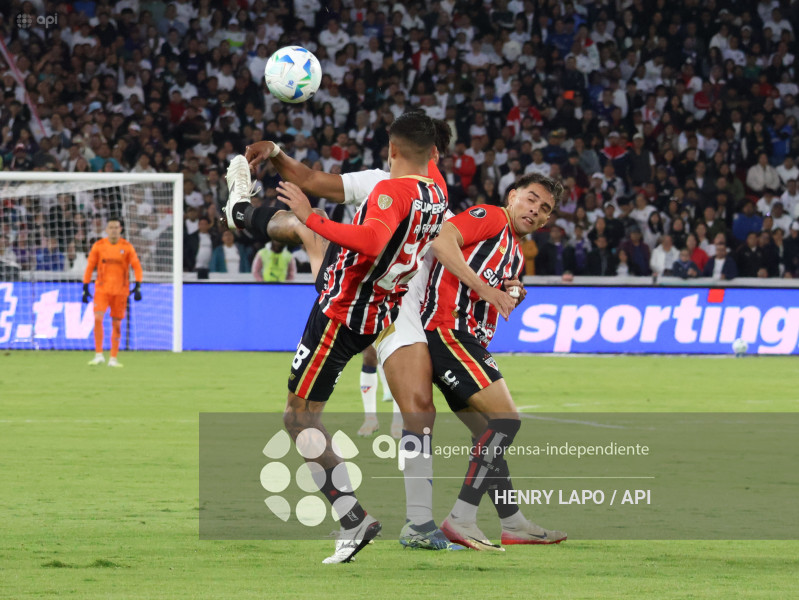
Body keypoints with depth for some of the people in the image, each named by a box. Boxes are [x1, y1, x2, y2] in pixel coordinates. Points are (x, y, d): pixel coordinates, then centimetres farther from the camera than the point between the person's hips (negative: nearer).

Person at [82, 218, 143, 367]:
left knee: (117, 324, 3)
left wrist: (138, 287, -11)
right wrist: (85, 288, 2)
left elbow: (136, 267, 1)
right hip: (102, 289, 0)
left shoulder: (127, 247, 1)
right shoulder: (98, 246, 2)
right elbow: (90, 267, 6)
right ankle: (98, 355, -12)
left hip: (120, 290, 0)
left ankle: (113, 358, 12)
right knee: (98, 319, -17)